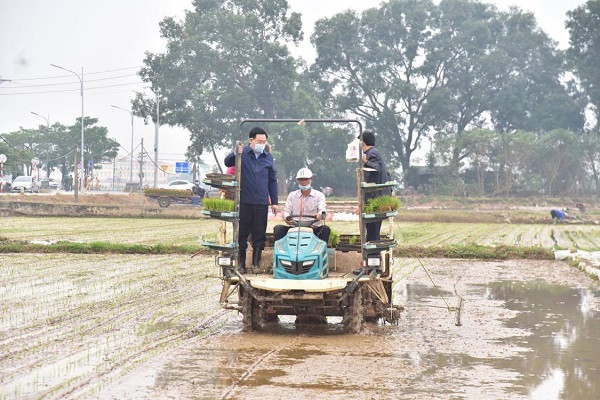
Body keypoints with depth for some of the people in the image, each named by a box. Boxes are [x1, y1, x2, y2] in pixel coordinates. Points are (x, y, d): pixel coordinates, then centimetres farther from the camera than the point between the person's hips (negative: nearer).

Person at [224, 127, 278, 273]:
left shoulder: (268, 157, 11)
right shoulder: (242, 153, 1)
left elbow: (272, 180, 16)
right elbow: (227, 162, -11)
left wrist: (274, 202, 13)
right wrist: (236, 154, -32)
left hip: (262, 202, 3)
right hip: (244, 201, -3)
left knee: (259, 234, 5)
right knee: (242, 233, 4)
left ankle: (256, 263, 12)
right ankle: (241, 264, 12)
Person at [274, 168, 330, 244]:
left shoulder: (319, 195, 10)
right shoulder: (292, 195, 18)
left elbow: (322, 209, -7)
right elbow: (286, 211, 8)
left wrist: (320, 214, -35)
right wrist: (287, 217, -20)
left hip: (313, 228, -2)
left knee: (325, 229, -32)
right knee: (278, 228, -23)